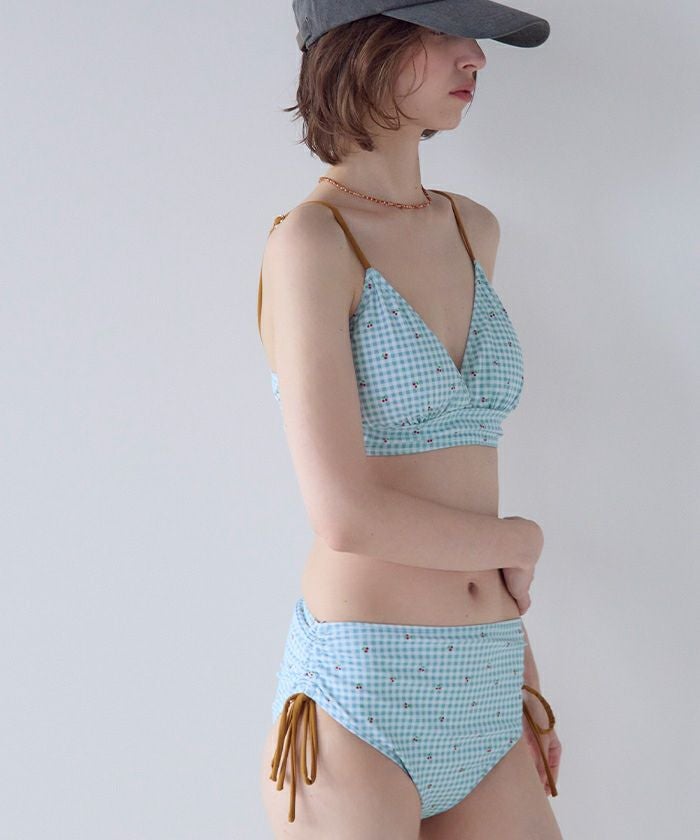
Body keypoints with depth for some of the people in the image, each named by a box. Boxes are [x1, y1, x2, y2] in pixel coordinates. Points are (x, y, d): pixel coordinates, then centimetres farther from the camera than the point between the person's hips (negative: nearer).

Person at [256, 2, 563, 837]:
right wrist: (518, 541, -4)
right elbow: (345, 514, -20)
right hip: (360, 698, -6)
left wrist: (518, 669, 13)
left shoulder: (473, 232, 11)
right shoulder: (307, 241, -12)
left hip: (479, 705, 7)